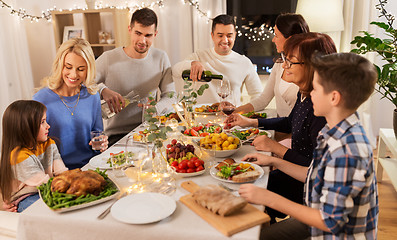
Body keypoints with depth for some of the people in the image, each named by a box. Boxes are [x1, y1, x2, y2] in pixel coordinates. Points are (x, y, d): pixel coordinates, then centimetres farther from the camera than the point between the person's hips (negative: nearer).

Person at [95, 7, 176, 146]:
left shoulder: (161, 58, 5)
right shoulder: (108, 59, -6)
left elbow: (170, 94, 8)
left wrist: (156, 108, -14)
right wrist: (102, 90, -26)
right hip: (117, 134, -4)